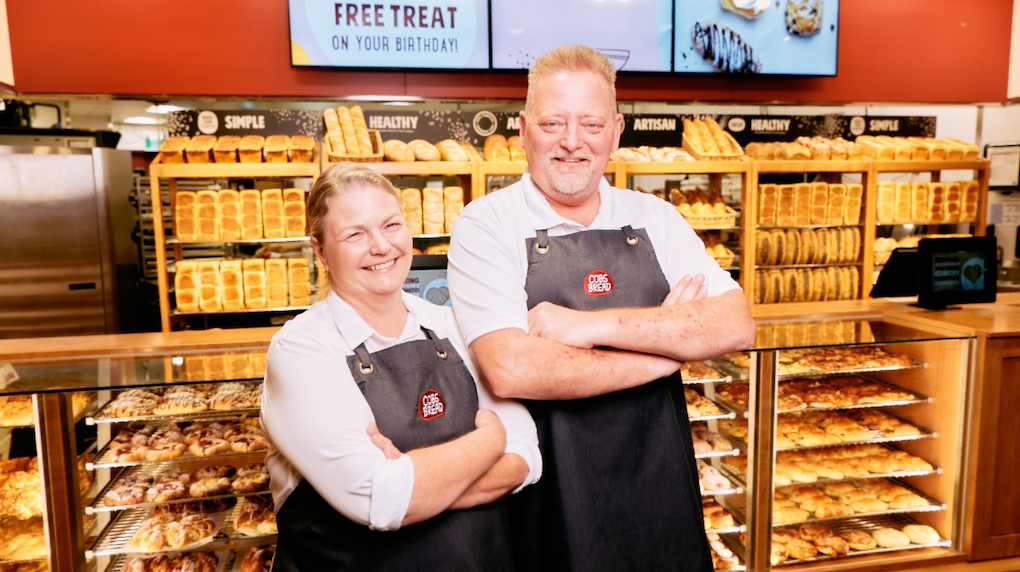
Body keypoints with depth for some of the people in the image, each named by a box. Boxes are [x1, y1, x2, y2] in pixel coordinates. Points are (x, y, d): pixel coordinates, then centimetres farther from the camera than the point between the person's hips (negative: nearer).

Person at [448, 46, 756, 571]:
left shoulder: (654, 218, 3)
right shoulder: (486, 224, -10)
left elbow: (737, 326, -8)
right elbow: (510, 370, -23)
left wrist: (592, 325, -20)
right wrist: (665, 349, -13)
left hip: (660, 492, 4)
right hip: (550, 502, -3)